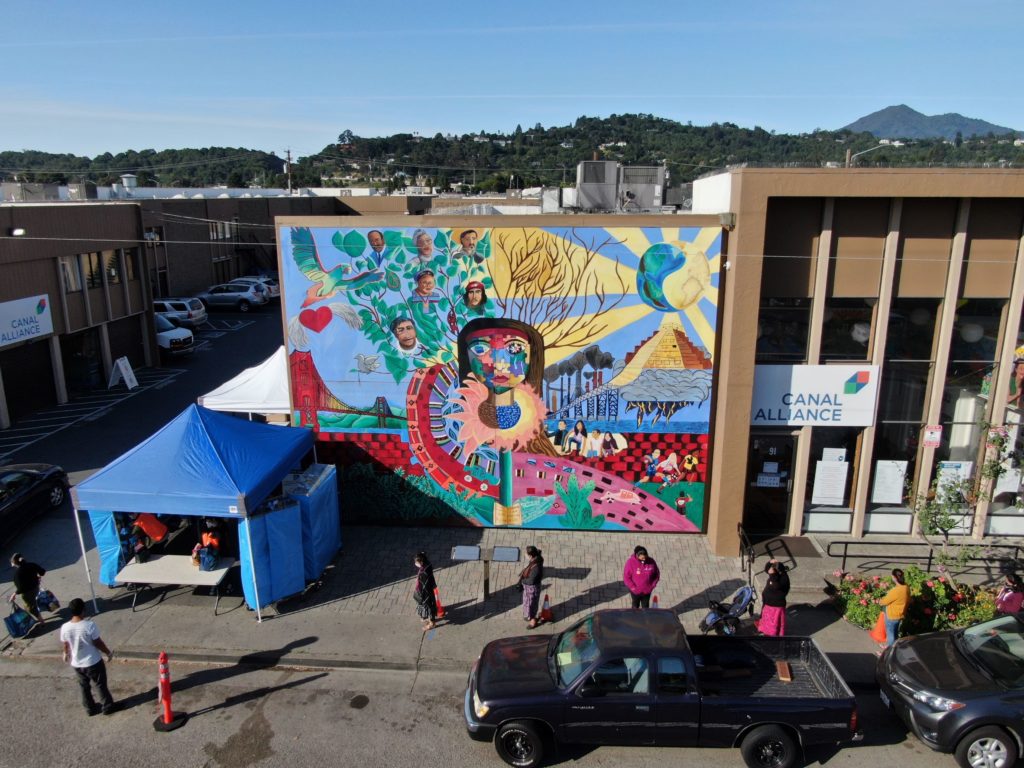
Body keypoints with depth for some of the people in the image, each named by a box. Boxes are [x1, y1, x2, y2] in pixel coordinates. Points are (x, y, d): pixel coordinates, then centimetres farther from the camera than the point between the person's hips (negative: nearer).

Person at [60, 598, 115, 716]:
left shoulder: (65, 627, -14)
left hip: (76, 664, 4)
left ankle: (90, 708, 38)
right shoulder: (89, 625, -27)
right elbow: (98, 643, -17)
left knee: (84, 686, 24)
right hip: (93, 662, -4)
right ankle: (107, 707, 30)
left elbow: (65, 645, 1)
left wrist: (66, 654, 24)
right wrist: (108, 652, 0)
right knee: (101, 685, 16)